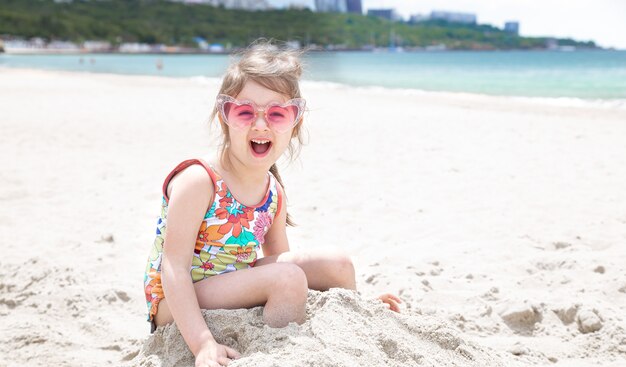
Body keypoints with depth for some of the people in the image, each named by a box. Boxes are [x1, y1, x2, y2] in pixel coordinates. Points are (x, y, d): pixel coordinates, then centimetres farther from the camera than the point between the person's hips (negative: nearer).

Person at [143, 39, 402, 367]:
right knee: (287, 277, -28)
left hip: (231, 285, 8)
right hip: (177, 306, -7)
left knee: (336, 264, 0)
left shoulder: (273, 192, 1)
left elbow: (279, 259, 11)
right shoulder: (198, 181, -22)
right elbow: (174, 268, -25)